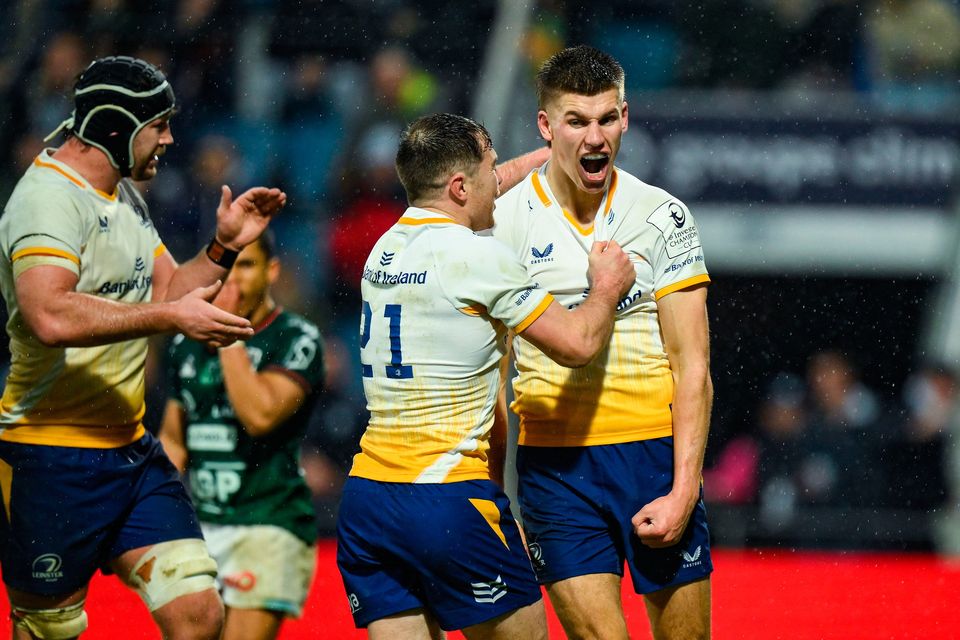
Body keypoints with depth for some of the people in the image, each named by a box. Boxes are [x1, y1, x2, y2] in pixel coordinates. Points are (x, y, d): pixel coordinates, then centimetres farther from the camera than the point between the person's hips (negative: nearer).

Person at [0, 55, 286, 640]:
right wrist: (171, 316, -30)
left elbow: (168, 293, 20)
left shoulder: (126, 197, 16)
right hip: (55, 459, -9)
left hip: (132, 449, 9)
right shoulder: (49, 197, -16)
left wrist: (226, 247, 5)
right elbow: (51, 317, -32)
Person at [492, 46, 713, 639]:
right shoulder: (502, 222, 1)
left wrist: (683, 490, -9)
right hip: (554, 462, -1)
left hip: (655, 453, 1)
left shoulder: (664, 217, 2)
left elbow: (692, 366, 0)